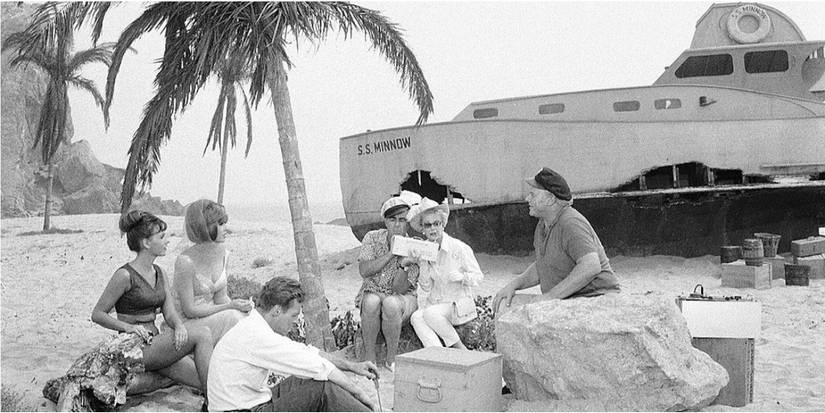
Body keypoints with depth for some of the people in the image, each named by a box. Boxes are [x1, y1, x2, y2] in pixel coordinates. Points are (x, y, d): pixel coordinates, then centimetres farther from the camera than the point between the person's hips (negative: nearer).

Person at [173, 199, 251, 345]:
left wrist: (239, 304, -15)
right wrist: (230, 306, -21)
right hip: (185, 324, -6)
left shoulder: (222, 252, 0)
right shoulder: (185, 261, -22)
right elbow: (189, 310, -18)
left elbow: (220, 298, 5)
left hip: (210, 316, 6)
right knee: (232, 317, -27)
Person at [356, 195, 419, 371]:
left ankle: (391, 358, -17)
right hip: (373, 291, 2)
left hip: (403, 298, -1)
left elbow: (400, 288, -18)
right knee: (372, 301, -34)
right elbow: (364, 270, -18)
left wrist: (403, 262, -34)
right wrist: (391, 254, -25)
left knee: (391, 304, -36)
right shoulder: (373, 238, -4)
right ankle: (369, 357, -19)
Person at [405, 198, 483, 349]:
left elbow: (478, 276, -1)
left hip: (459, 305, -4)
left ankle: (459, 347, -13)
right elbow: (425, 287, 6)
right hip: (434, 305, 4)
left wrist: (462, 276, -22)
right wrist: (422, 263, -9)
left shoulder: (459, 248, -7)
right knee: (416, 317, -27)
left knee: (430, 313, -32)